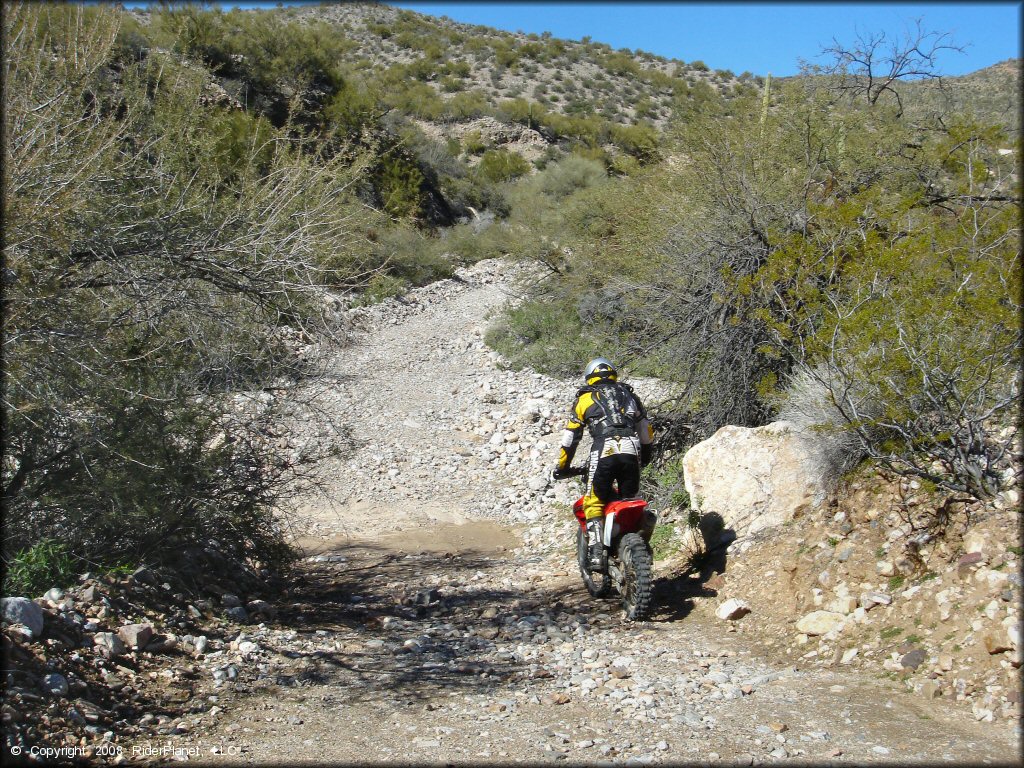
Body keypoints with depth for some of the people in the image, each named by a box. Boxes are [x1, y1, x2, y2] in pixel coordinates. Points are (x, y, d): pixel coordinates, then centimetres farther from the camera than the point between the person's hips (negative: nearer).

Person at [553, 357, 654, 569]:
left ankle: (596, 552, -7)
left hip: (604, 452, -3)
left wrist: (562, 466, 24)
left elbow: (570, 436, 15)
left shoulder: (585, 398, 17)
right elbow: (646, 430, 28)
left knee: (593, 503, 5)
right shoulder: (629, 394, 26)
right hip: (631, 450, 3)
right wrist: (645, 457, 43)